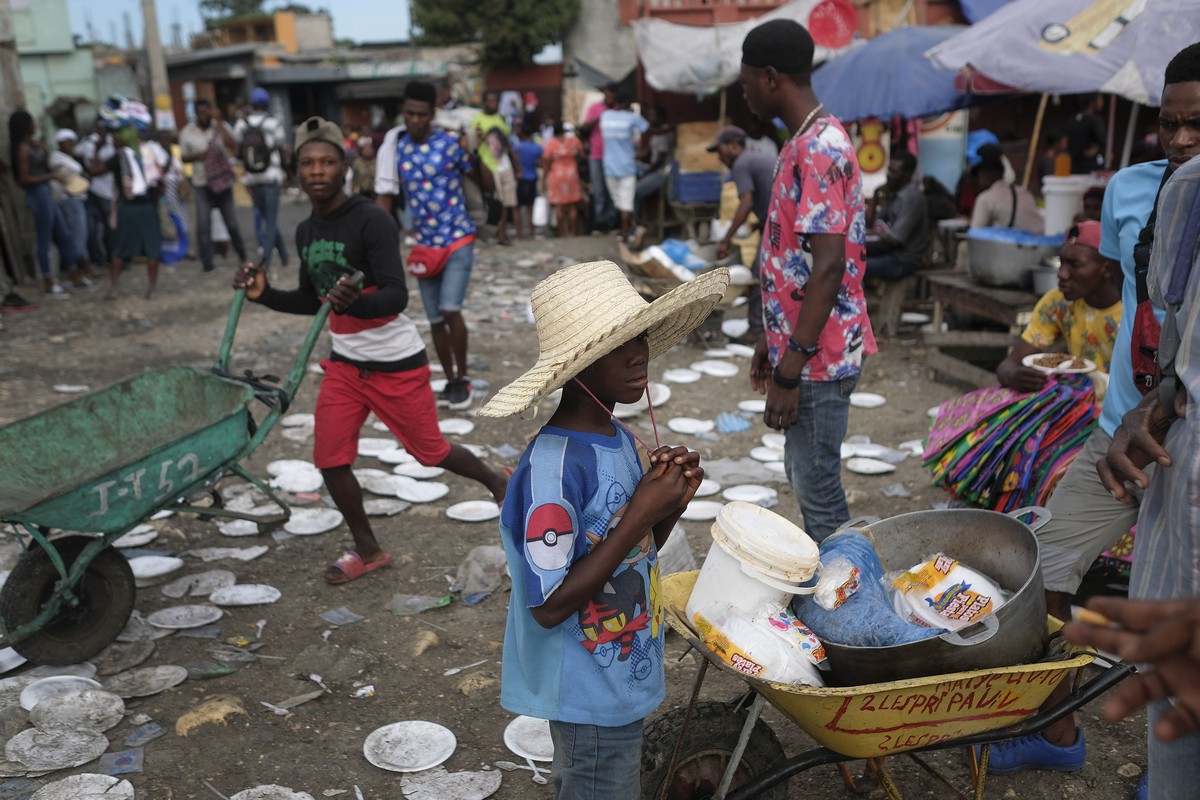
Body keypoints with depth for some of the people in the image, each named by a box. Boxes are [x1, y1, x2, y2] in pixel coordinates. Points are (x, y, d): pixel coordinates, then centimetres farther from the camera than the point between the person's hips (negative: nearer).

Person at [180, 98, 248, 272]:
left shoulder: (221, 126, -3)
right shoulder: (186, 132, 0)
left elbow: (233, 146, -20)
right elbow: (184, 158, 8)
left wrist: (219, 121, -19)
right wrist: (196, 156, -14)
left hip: (223, 181, 0)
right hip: (201, 184, 0)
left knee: (231, 221, 10)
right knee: (203, 224, -6)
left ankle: (242, 256, 29)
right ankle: (207, 262, 0)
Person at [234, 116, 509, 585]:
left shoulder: (372, 221, -18)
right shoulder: (306, 232, 5)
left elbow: (397, 296, -26)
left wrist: (355, 303, -45)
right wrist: (265, 294, 2)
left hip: (397, 364, -6)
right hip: (344, 364, 6)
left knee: (430, 450, 7)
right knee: (330, 461, 1)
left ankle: (497, 481, 38)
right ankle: (368, 551, 22)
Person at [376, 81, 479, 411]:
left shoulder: (451, 143, -7)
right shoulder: (396, 148, 2)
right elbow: (384, 197, 4)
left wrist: (474, 153, -24)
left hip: (458, 239, -4)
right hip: (423, 245, 4)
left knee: (450, 309, -16)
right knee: (435, 319, 8)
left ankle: (462, 377, 3)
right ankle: (451, 381, 24)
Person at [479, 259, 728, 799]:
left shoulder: (620, 441, -1)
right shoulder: (553, 467, -27)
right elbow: (549, 606, -26)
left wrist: (672, 503, -9)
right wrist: (640, 513, -27)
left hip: (624, 681, 8)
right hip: (590, 699, -8)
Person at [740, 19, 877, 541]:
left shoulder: (818, 149, -19)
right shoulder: (806, 143, 12)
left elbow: (828, 268, -25)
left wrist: (790, 371, -24)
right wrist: (773, 341, 20)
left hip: (818, 358, -10)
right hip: (802, 346, 10)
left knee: (818, 489, 1)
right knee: (806, 475, 20)